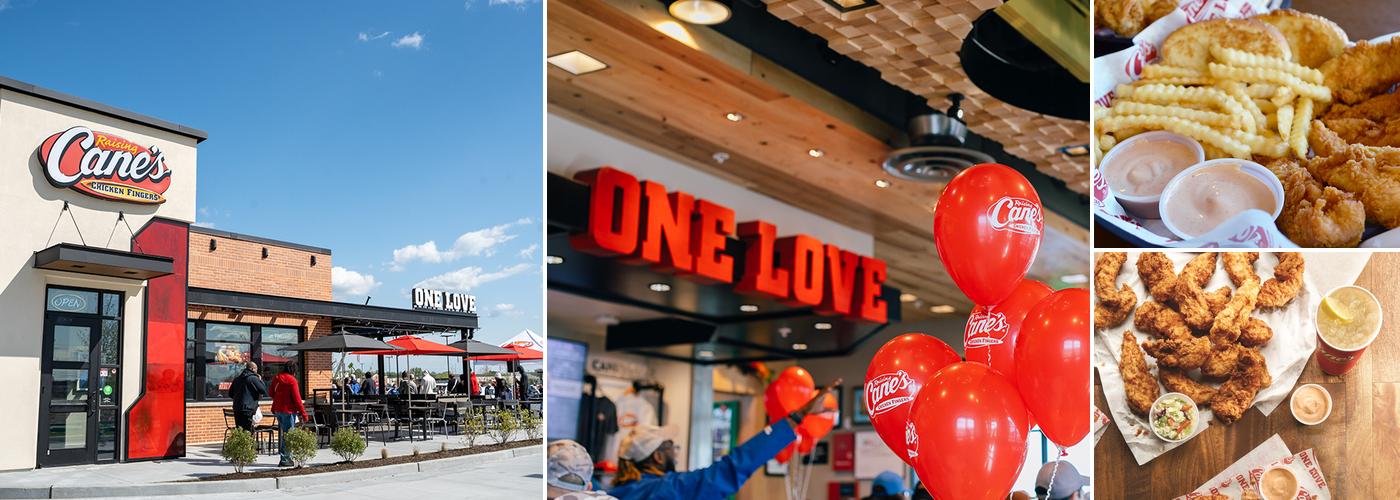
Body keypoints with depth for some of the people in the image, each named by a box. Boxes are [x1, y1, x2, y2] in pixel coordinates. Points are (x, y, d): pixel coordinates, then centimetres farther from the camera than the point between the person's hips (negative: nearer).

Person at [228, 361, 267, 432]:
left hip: (236, 409, 7)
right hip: (248, 409, -7)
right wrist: (260, 380, 4)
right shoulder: (253, 378, -8)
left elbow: (230, 394, 20)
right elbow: (264, 391, -9)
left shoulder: (237, 379, 14)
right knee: (248, 432, -7)